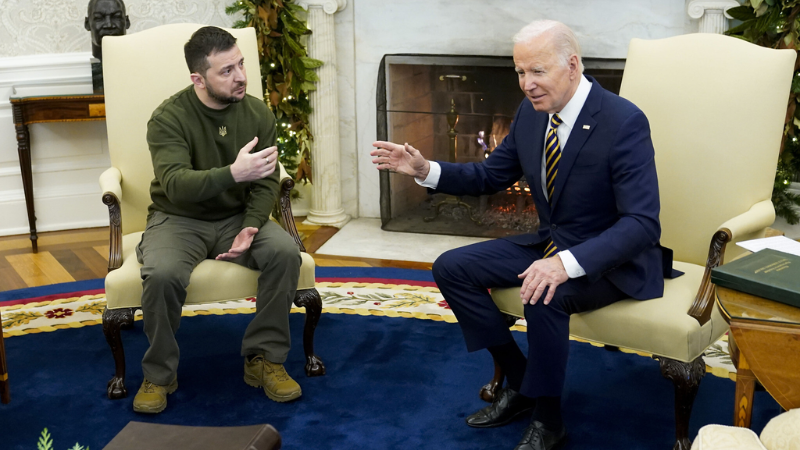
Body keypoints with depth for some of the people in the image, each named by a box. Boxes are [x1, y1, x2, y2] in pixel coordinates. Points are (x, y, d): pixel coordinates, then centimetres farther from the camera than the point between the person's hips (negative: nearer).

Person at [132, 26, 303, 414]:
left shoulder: (258, 113, -4)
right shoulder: (169, 118, -17)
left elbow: (266, 183, -4)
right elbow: (175, 184, -31)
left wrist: (251, 227, -23)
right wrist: (233, 173, -47)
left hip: (237, 216, 3)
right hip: (179, 219, -3)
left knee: (285, 253, -26)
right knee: (162, 274, -33)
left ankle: (263, 358, -11)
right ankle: (159, 374, -9)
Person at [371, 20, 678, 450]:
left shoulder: (624, 121, -23)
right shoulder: (531, 113, -1)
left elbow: (642, 222, -28)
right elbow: (490, 175, 11)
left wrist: (567, 263, -41)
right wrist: (425, 169, -6)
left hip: (613, 260, -7)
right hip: (551, 246, 8)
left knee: (544, 294, -36)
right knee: (451, 268, -1)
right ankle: (519, 382, 9)